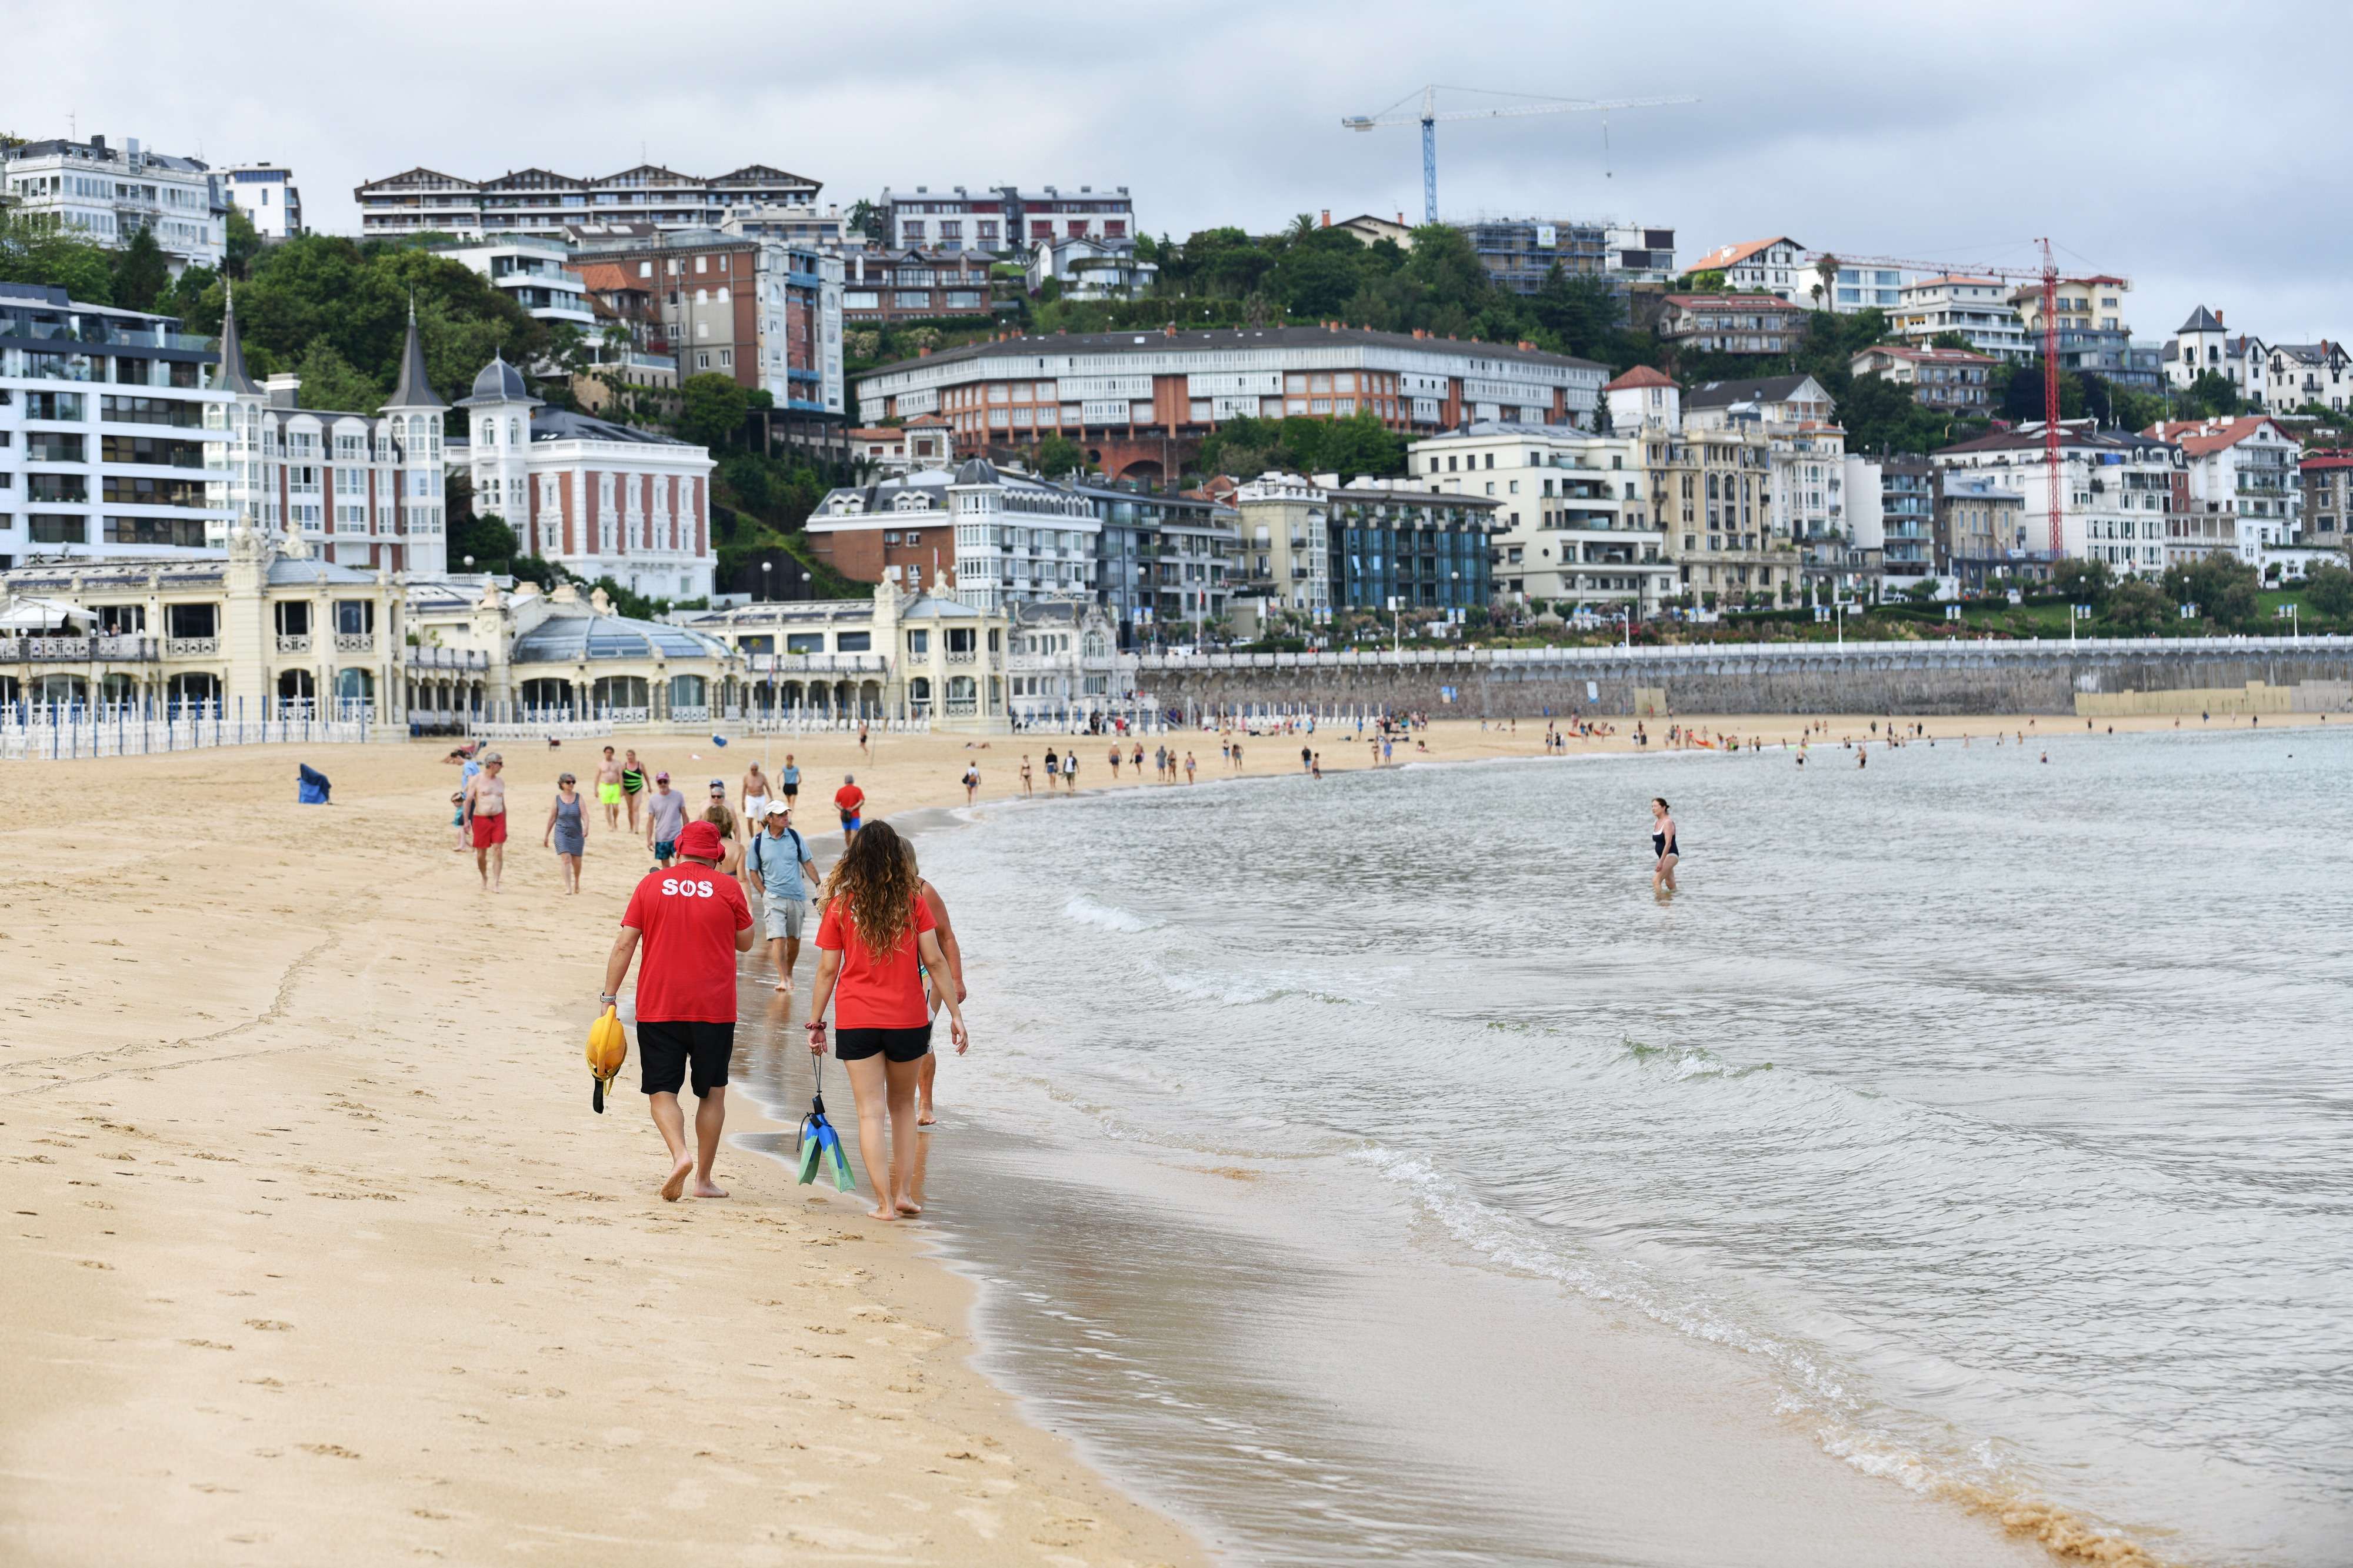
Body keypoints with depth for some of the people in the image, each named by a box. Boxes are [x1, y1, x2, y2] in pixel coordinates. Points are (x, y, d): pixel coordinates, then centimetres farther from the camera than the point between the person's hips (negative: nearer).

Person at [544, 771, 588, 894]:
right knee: (566, 859, -16)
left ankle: (576, 882, 37)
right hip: (561, 832, -1)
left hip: (576, 833, 1)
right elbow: (552, 819, 6)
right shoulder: (557, 799, -1)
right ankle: (568, 888, -17)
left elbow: (585, 815, -13)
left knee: (576, 861, 7)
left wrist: (586, 828, -31)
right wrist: (546, 836, 11)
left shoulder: (578, 797, -2)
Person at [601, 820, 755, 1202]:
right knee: (713, 1093, 13)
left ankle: (680, 1154, -20)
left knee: (661, 1091, 6)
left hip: (658, 1008, 0)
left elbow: (624, 945, -2)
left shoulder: (651, 884, 2)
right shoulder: (727, 888, -1)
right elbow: (745, 942, 11)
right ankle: (703, 1179, 14)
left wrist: (609, 998, 1)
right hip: (714, 1009, 0)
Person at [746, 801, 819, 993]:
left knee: (794, 939, 11)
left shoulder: (795, 837, 2)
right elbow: (753, 871, 5)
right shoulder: (758, 842, -3)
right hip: (773, 897, -2)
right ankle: (783, 980, -18)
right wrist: (765, 893, -5)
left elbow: (808, 863, 9)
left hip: (797, 896, 2)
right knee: (778, 939, -15)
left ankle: (789, 974, 30)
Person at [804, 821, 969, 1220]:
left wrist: (815, 1023, 6)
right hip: (908, 1019, 1)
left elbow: (827, 969, -1)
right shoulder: (913, 903, -1)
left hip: (856, 1022, -1)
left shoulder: (840, 906, -1)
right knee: (902, 1105, 19)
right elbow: (935, 961, -3)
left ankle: (885, 1202, -4)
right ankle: (903, 1192, 16)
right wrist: (956, 1014, 2)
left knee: (870, 1112, 1)